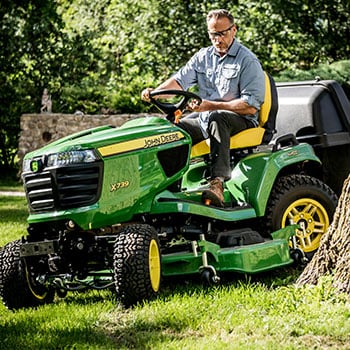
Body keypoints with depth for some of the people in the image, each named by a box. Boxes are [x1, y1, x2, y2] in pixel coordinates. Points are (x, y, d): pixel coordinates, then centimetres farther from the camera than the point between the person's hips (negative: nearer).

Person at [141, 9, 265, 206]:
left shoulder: (248, 61, -5)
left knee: (217, 118, -38)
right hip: (204, 119, 6)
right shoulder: (203, 57, 15)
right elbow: (180, 80, 3)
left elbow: (251, 106, -14)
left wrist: (211, 106, -23)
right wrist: (156, 92, -19)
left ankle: (218, 182, -51)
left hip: (240, 121, -6)